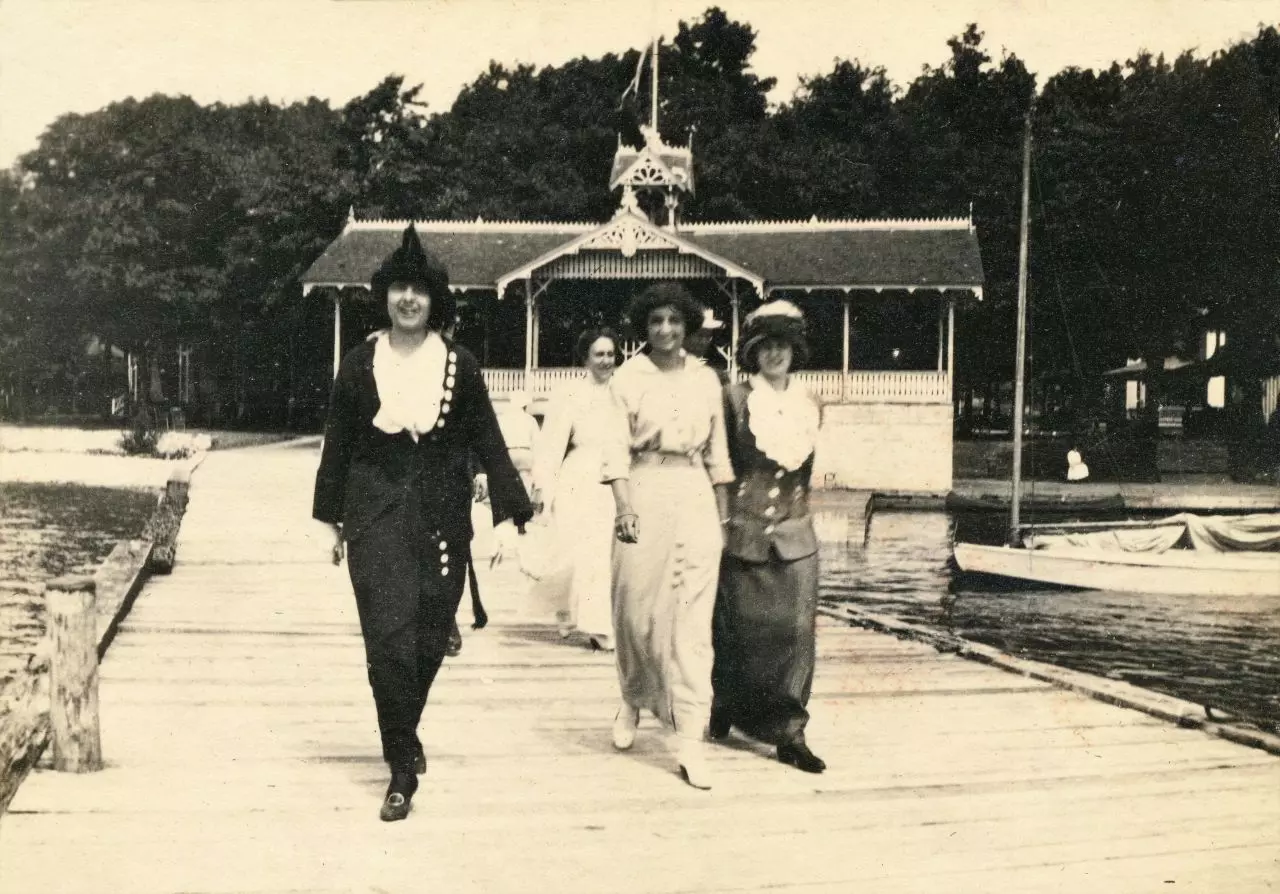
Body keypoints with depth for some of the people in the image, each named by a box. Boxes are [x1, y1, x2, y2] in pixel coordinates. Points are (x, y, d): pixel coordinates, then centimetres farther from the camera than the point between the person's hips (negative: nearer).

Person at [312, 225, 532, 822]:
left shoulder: (459, 366, 2)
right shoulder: (359, 364, 2)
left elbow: (488, 443, 2)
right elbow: (338, 444, 9)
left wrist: (507, 515, -5)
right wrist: (332, 518, 11)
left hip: (442, 519, 1)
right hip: (377, 516, -1)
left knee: (429, 640, 7)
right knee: (389, 639, -11)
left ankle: (402, 736, 36)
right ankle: (403, 769, 0)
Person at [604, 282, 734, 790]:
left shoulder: (706, 380, 10)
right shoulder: (628, 377, 2)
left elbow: (718, 453, 13)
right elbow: (616, 449, -4)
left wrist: (724, 518, 10)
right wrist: (624, 506, -17)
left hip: (695, 497, 2)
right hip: (645, 494, -2)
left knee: (693, 619, -2)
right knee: (637, 610, 5)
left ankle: (690, 743, 0)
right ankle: (633, 700, 34)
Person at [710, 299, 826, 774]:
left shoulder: (808, 405, 9)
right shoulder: (735, 399, -3)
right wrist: (720, 518, -7)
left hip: (794, 536, 3)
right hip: (743, 533, -3)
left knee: (795, 628, -2)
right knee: (739, 627, 6)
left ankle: (789, 732, 4)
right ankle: (725, 707, 30)